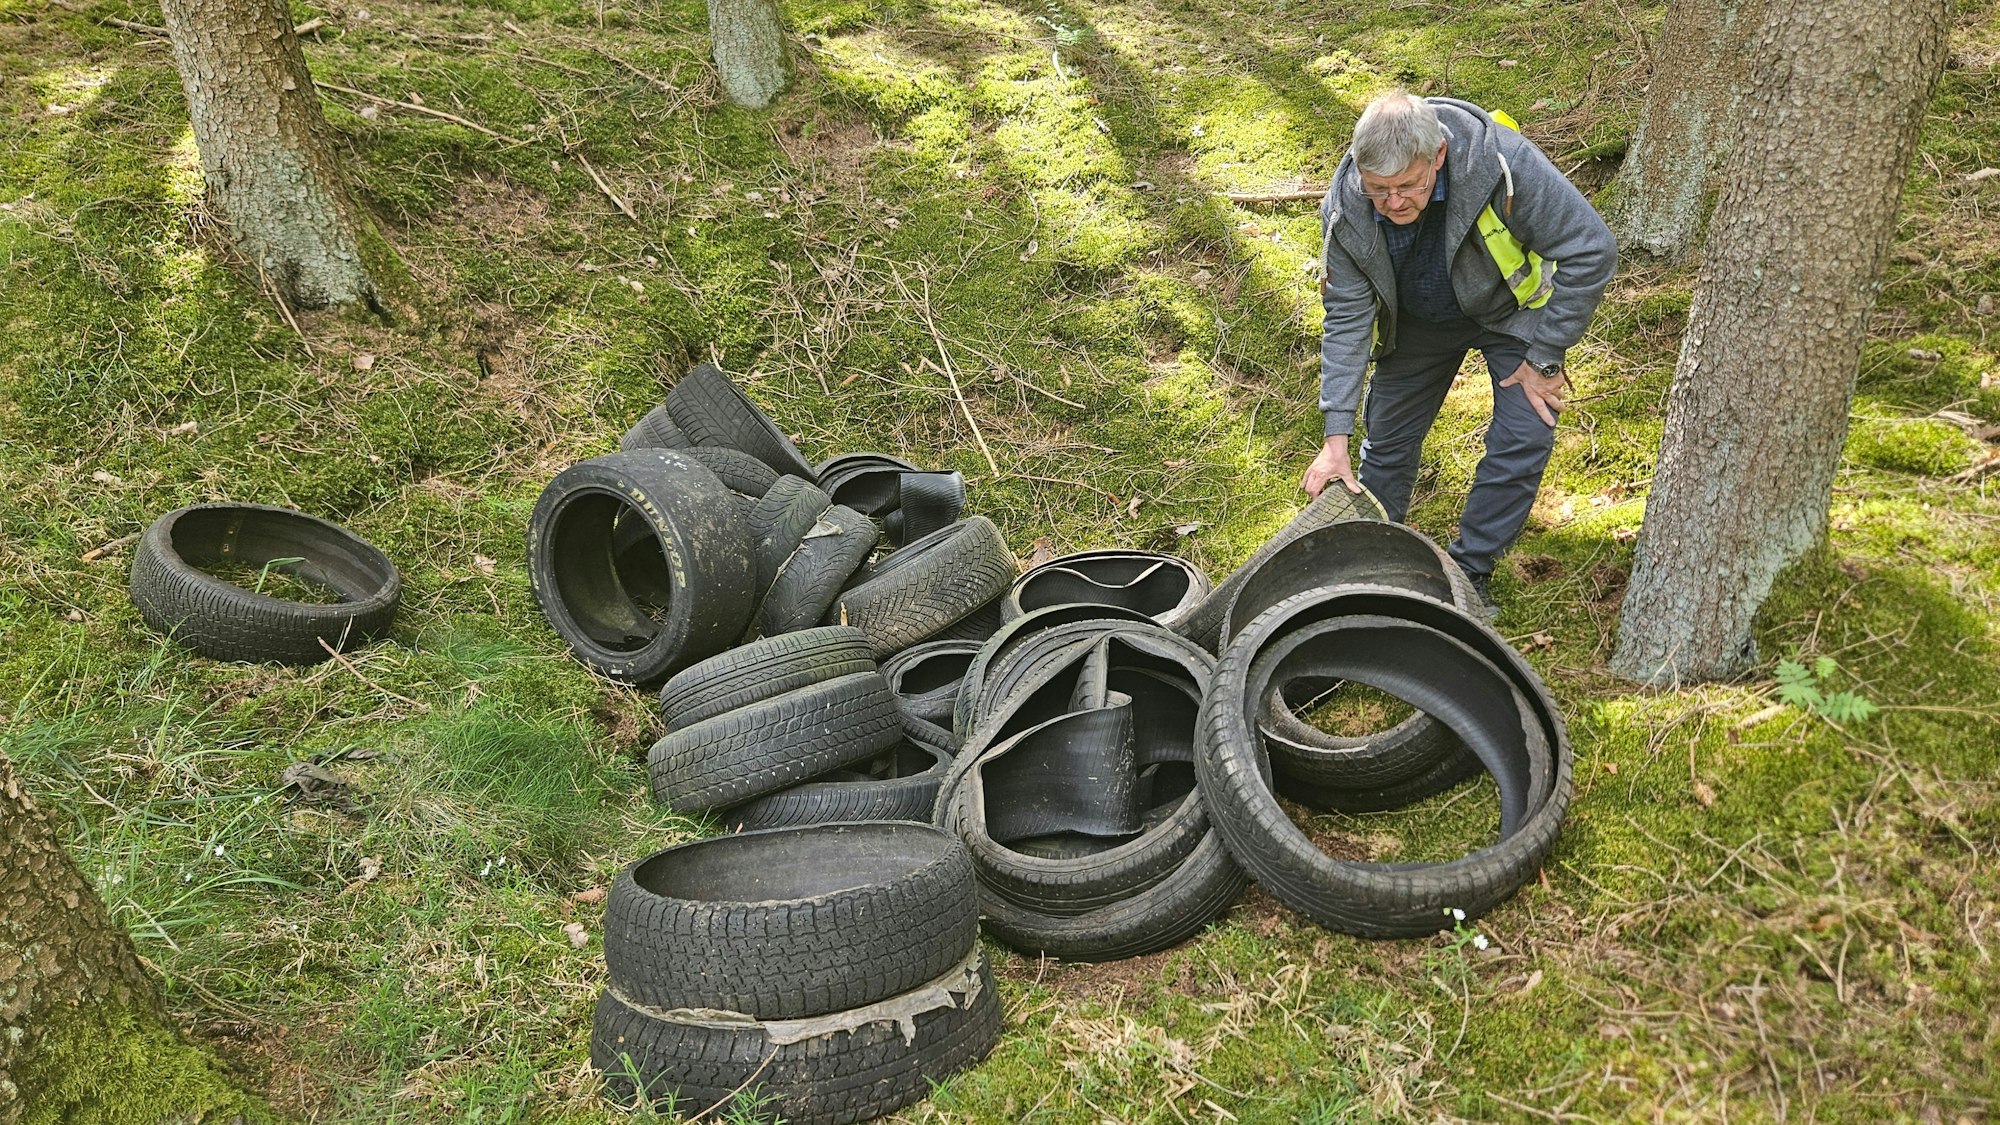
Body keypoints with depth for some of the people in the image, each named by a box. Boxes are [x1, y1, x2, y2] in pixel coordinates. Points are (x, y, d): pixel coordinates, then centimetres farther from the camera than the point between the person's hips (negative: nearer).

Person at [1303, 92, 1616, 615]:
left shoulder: (1504, 163, -39)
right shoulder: (1345, 209, -29)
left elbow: (1592, 252, -28)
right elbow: (1347, 319, -21)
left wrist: (1543, 358, -23)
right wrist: (1335, 440, -24)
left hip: (1511, 310, -2)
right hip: (1418, 318, 2)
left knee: (1524, 438, -10)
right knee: (1387, 436, 7)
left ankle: (1470, 571, 8)